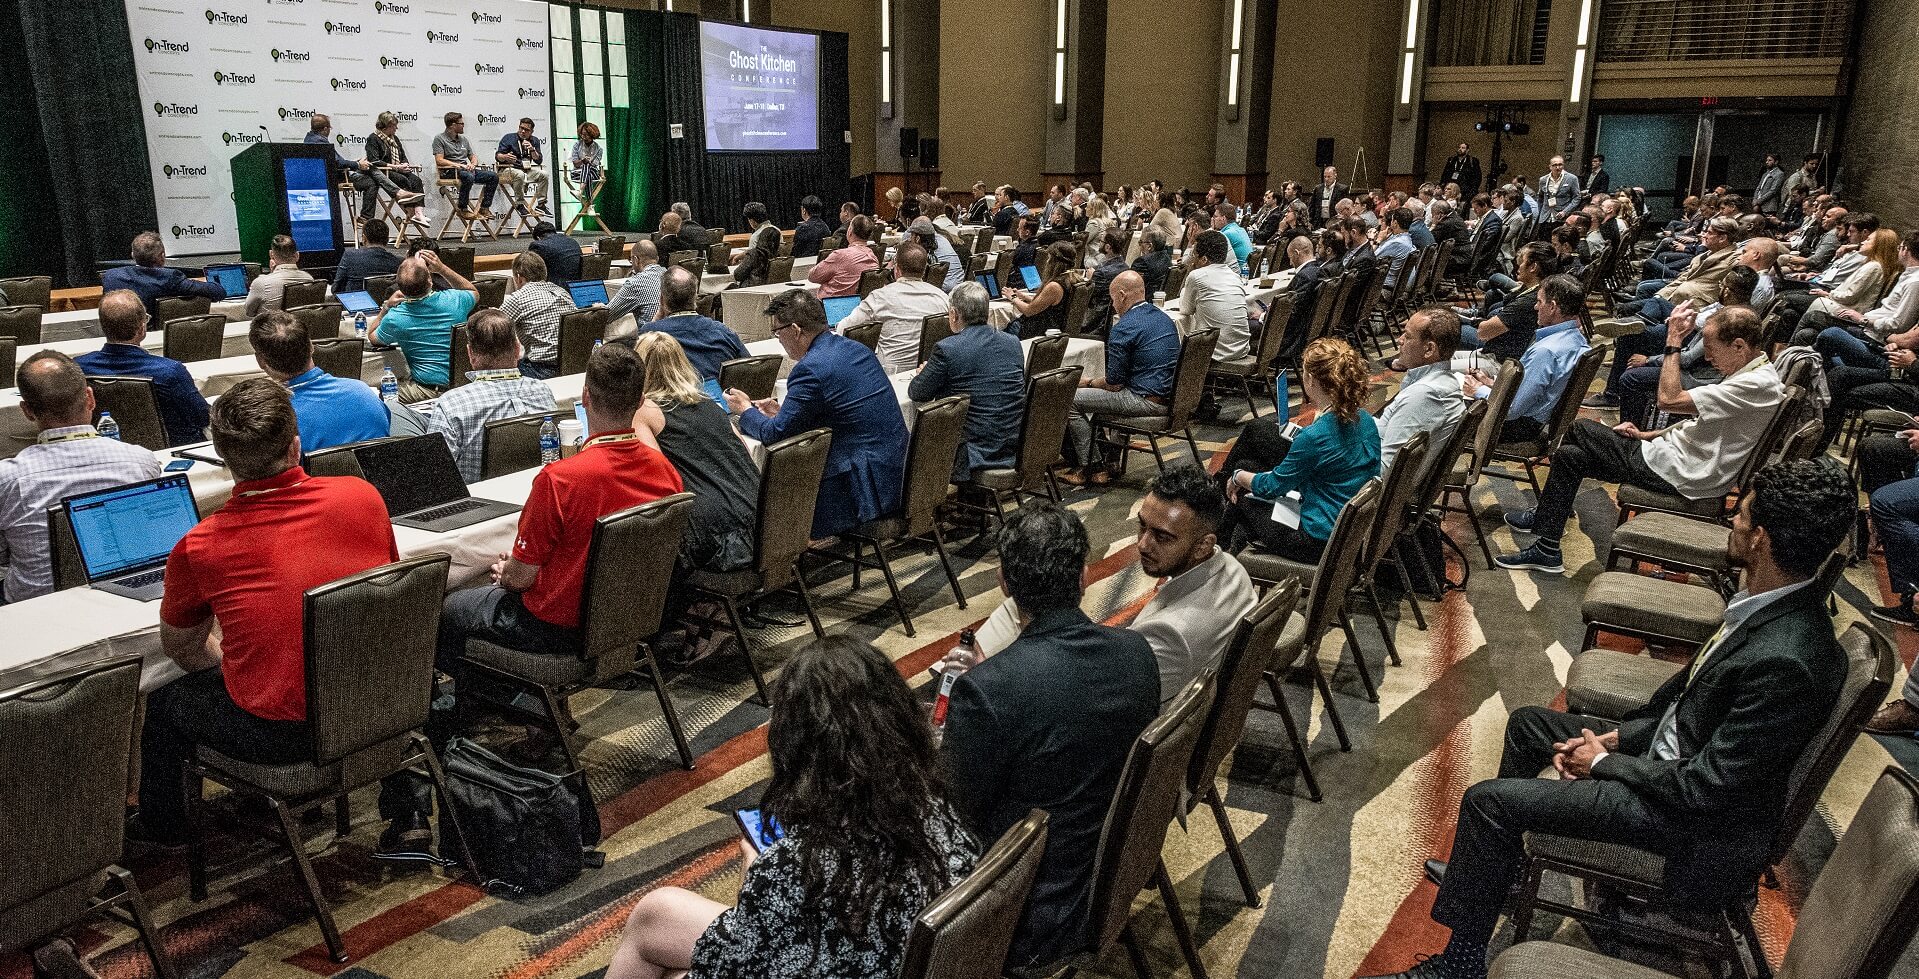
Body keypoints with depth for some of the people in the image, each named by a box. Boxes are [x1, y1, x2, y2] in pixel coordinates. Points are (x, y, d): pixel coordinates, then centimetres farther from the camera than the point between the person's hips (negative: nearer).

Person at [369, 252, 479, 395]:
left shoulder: (395, 318, -14)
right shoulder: (454, 300, -11)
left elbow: (372, 337, 11)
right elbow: (475, 293, 17)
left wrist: (386, 307, 10)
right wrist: (442, 268, 9)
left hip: (428, 391, -4)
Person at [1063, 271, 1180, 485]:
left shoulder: (1124, 328, -16)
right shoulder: (1164, 317, 11)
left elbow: (1114, 383, -14)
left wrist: (1090, 382, 8)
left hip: (1147, 401, -10)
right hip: (1169, 397, 10)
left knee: (1072, 400, -1)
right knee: (1093, 394, 26)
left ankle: (1091, 468, 5)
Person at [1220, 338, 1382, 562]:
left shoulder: (1314, 436, -26)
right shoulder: (1366, 421, -4)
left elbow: (1272, 487, -11)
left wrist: (1238, 476, 8)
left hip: (1320, 544, -8)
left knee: (1245, 499, 17)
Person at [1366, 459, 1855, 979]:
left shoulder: (1784, 662, -34)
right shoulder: (1778, 603, -6)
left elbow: (1704, 789, -28)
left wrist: (1604, 762, -13)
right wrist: (1618, 735, 1)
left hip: (1698, 818, -9)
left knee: (1487, 798, -13)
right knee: (1528, 723, 20)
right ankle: (1490, 868, 35)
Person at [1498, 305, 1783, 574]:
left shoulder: (1759, 385, -25)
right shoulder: (1755, 373, 7)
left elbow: (1669, 400, -29)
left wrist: (1674, 343, -22)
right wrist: (1648, 435, 9)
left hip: (1678, 474, -10)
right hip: (1671, 448, 10)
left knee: (1568, 456, -6)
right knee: (1580, 428, 15)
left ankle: (1546, 551, 4)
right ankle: (1545, 514, 24)